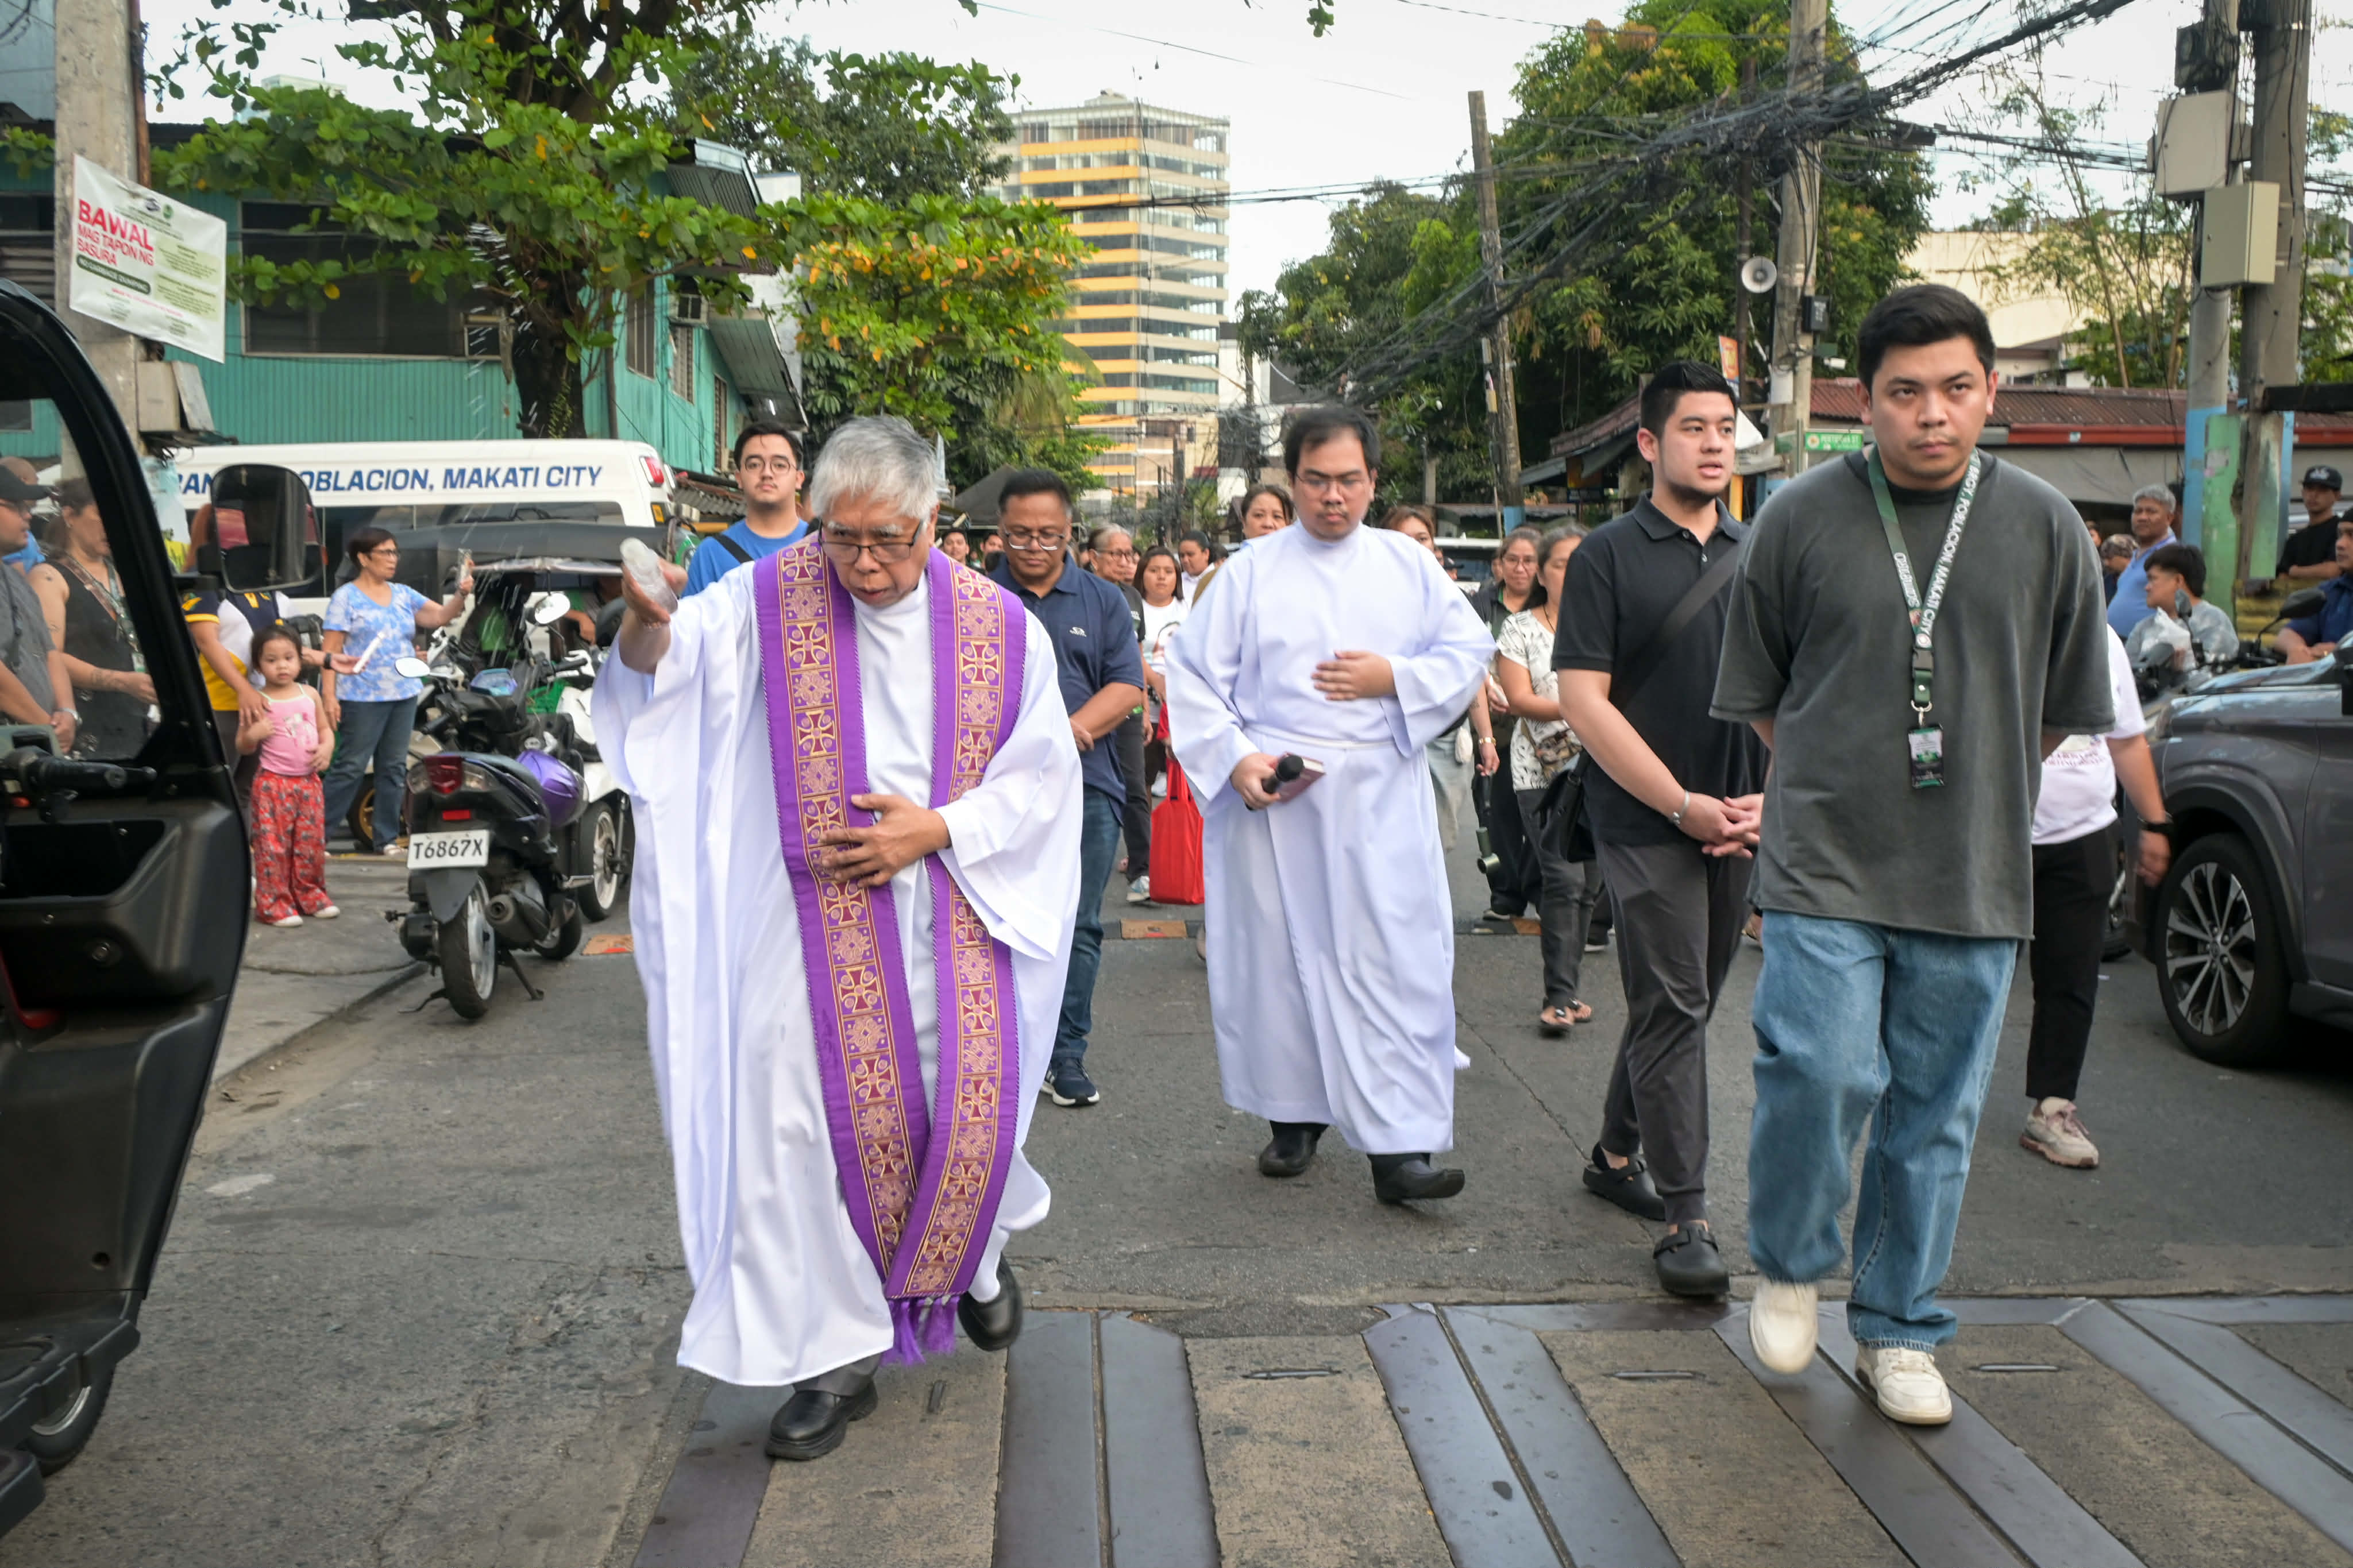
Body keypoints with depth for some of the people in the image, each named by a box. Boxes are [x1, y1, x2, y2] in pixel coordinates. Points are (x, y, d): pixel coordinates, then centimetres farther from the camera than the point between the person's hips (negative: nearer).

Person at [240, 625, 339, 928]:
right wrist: (253, 736, -22)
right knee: (273, 845, -3)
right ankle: (273, 902, 4)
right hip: (273, 784, -4)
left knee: (311, 843, 11)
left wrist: (326, 748, -3)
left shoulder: (310, 695, 6)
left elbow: (325, 728, 17)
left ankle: (310, 894, 24)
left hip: (309, 782, 4)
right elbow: (242, 746, 0)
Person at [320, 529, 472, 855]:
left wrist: (462, 594, -17)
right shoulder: (346, 598, -4)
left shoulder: (404, 594, 12)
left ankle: (386, 838, 16)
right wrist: (329, 696, -16)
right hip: (362, 697, -6)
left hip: (404, 695, 6)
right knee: (350, 767, -6)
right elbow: (331, 651, -8)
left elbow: (440, 616, 2)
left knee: (394, 768, 9)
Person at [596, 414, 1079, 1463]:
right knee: (806, 1112, -5)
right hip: (816, 914, 0)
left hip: (955, 912, 1)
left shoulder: (1000, 627, 0)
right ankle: (835, 1356, 11)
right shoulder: (772, 598, -2)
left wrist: (936, 830, -11)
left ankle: (975, 1259, 36)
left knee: (970, 1101, 1)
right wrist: (648, 626, -40)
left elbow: (1042, 775, 3)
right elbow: (671, 666, -17)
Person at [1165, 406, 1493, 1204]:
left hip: (1381, 800, 1)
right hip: (1272, 794, 0)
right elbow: (1192, 674, 3)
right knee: (1280, 953, 6)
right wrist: (1233, 758, -10)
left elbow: (1470, 651, 10)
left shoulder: (1410, 564, 10)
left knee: (1395, 960, -6)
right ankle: (1296, 1115, 23)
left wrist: (1394, 678, -7)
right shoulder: (1251, 571, 5)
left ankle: (1399, 1145, -4)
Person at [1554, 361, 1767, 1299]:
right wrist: (1684, 804, -13)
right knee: (1673, 1009, -7)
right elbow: (1584, 702, -9)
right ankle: (1684, 1219, -1)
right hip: (1646, 823, -5)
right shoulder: (1608, 558, -3)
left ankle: (1618, 1155, 32)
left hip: (1742, 825, 5)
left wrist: (1770, 796, -1)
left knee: (1681, 1002, 14)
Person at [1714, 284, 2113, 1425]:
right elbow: (1757, 692, 9)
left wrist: (1971, 783, 13)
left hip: (1975, 881, 2)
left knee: (1937, 1114, 8)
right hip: (1825, 865, -2)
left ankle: (1898, 1330, 25)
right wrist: (1839, 779, 9)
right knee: (1819, 1072, -13)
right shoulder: (1801, 516, -1)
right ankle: (1789, 1267, 17)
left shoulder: (2044, 526, 4)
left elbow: (2066, 707, 15)